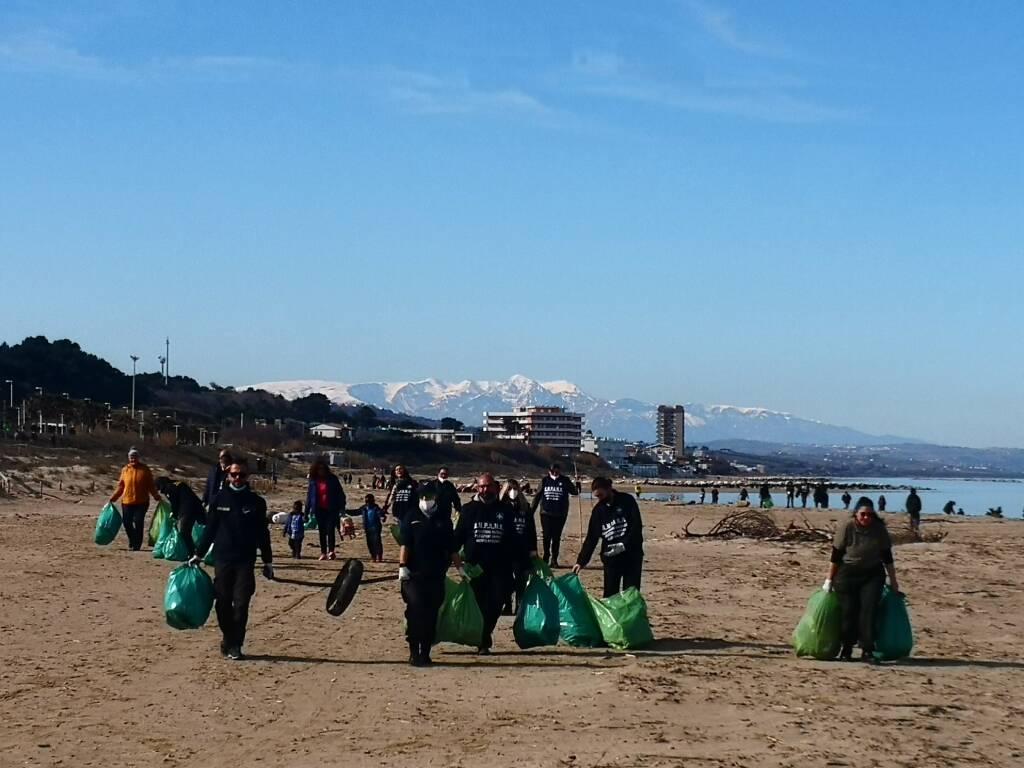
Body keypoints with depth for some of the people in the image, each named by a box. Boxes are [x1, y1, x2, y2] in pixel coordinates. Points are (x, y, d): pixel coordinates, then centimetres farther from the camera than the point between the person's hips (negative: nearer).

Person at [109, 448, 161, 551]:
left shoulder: (145, 469, 2)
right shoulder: (125, 470, 7)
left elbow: (151, 485, 4)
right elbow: (120, 486, 11)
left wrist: (156, 496, -7)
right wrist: (113, 498, 6)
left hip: (141, 502, -2)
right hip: (127, 502, 2)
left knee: (139, 523, -7)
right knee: (127, 523, 2)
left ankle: (137, 544, 3)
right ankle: (132, 540, 27)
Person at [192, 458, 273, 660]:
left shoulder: (256, 502, 3)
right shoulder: (219, 499, 4)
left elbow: (263, 534, 8)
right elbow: (209, 529, 9)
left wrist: (268, 561, 8)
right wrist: (198, 555, 8)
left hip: (245, 561, -1)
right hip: (222, 559, 1)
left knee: (241, 603, -7)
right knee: (223, 603, 3)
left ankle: (235, 645, 0)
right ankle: (229, 640, 19)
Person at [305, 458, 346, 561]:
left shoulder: (332, 479, -3)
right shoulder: (313, 481, 5)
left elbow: (340, 493, -2)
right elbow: (309, 496, 11)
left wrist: (342, 506, -10)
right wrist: (307, 511, 10)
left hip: (332, 509, -3)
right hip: (319, 510, 3)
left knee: (330, 529, -15)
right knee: (322, 531, 7)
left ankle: (331, 551, -16)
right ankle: (323, 553, 12)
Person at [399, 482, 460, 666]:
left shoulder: (443, 519, 11)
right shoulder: (411, 518, 4)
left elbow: (452, 547, 14)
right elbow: (404, 544, -2)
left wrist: (460, 567, 10)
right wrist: (402, 566, -11)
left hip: (437, 575, 2)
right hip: (414, 574, -2)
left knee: (432, 615, 3)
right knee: (416, 612, -9)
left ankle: (425, 653, 10)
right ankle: (414, 652, -3)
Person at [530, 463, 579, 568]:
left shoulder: (565, 481, 1)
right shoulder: (545, 481, 4)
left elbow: (575, 492, -1)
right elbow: (537, 496, 7)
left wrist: (577, 484, -21)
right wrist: (531, 511, 5)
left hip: (560, 515, 0)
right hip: (546, 513, 0)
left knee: (556, 537, 6)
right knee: (546, 537, -1)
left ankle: (554, 560, 15)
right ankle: (546, 559, 12)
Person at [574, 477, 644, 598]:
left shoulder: (627, 501, -5)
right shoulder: (598, 510, 5)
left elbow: (637, 526, -11)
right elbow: (591, 538, 6)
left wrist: (624, 545, -22)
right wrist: (581, 561, 0)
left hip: (632, 555, -3)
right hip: (610, 557, 3)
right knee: (610, 594, 2)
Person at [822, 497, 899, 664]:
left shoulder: (879, 529, -5)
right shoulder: (848, 528, -11)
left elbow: (887, 557, 3)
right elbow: (836, 555, -6)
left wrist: (893, 581, 6)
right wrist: (829, 579, -3)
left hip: (872, 575, 1)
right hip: (847, 575, -1)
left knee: (869, 611, -10)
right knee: (848, 612, 1)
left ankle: (867, 651, -9)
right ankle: (846, 650, 16)